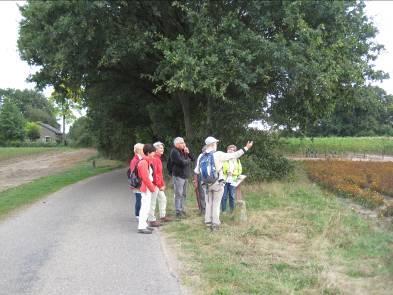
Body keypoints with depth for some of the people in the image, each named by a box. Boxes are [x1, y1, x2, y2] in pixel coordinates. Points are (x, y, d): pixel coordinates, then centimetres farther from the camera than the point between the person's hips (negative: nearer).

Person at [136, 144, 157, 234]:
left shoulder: (147, 162, 14)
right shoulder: (143, 163, -18)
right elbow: (145, 178, -22)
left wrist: (152, 186, 12)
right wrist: (152, 188, -15)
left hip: (148, 188, 10)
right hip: (146, 188, -10)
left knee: (146, 206, 15)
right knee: (145, 207, -8)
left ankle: (144, 225, 24)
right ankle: (141, 227, -5)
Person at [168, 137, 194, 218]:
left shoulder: (183, 150, 13)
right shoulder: (174, 152, -14)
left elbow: (192, 159, 12)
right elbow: (182, 163, -24)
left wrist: (188, 153, -5)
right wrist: (188, 160, -4)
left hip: (185, 175, 9)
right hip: (178, 176, -9)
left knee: (184, 194, 13)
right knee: (179, 194, -5)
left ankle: (182, 210, 21)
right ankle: (178, 212, -1)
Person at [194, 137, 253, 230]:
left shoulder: (201, 156, 0)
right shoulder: (218, 154, -12)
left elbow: (197, 171, 6)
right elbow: (234, 155, -10)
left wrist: (195, 170, 30)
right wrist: (246, 148, -4)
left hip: (206, 184, 4)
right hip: (217, 183, -4)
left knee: (208, 203, 16)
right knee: (216, 204, 5)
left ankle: (208, 222, 15)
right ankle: (215, 224, 5)